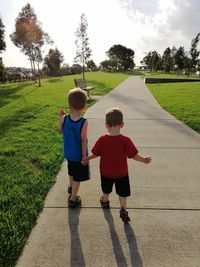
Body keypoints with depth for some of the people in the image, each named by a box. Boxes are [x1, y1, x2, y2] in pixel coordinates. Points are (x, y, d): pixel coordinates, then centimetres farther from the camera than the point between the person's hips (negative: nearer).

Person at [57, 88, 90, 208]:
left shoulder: (64, 118, -15)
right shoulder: (84, 122, -27)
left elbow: (60, 131, 2)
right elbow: (83, 140, -22)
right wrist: (84, 156, -11)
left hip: (68, 153, 5)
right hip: (79, 155, -5)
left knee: (71, 171, 32)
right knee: (78, 178, 14)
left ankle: (71, 187, 56)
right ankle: (73, 199, 28)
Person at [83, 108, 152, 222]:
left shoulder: (102, 139, -19)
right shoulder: (125, 140, -23)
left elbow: (95, 154, -9)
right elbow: (134, 155, -17)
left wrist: (87, 159, 10)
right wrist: (144, 160, 1)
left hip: (106, 172, 2)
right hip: (121, 173, -2)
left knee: (106, 190, 28)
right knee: (123, 193, 18)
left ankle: (105, 201, 52)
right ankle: (123, 210, 18)